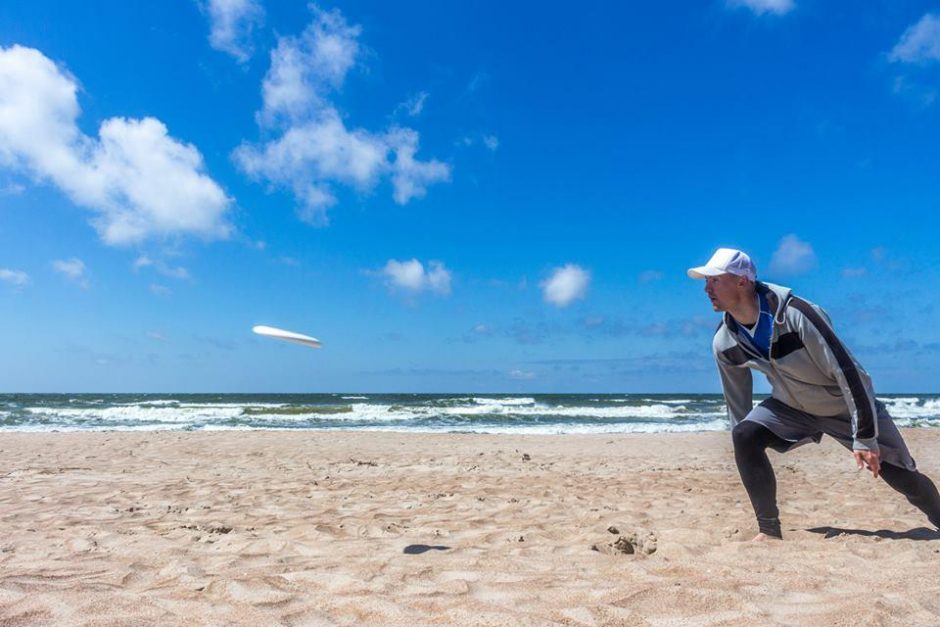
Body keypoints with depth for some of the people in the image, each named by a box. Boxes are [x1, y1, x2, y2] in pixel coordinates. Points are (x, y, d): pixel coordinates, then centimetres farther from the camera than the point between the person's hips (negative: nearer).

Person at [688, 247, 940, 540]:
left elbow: (847, 371, -28)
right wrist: (747, 458, 4)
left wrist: (864, 437, -26)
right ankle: (769, 529, -9)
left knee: (903, 477, 3)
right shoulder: (724, 343, -15)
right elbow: (737, 403, -2)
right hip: (792, 407, 3)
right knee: (744, 436, -22)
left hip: (848, 406, -3)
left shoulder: (795, 314, -32)